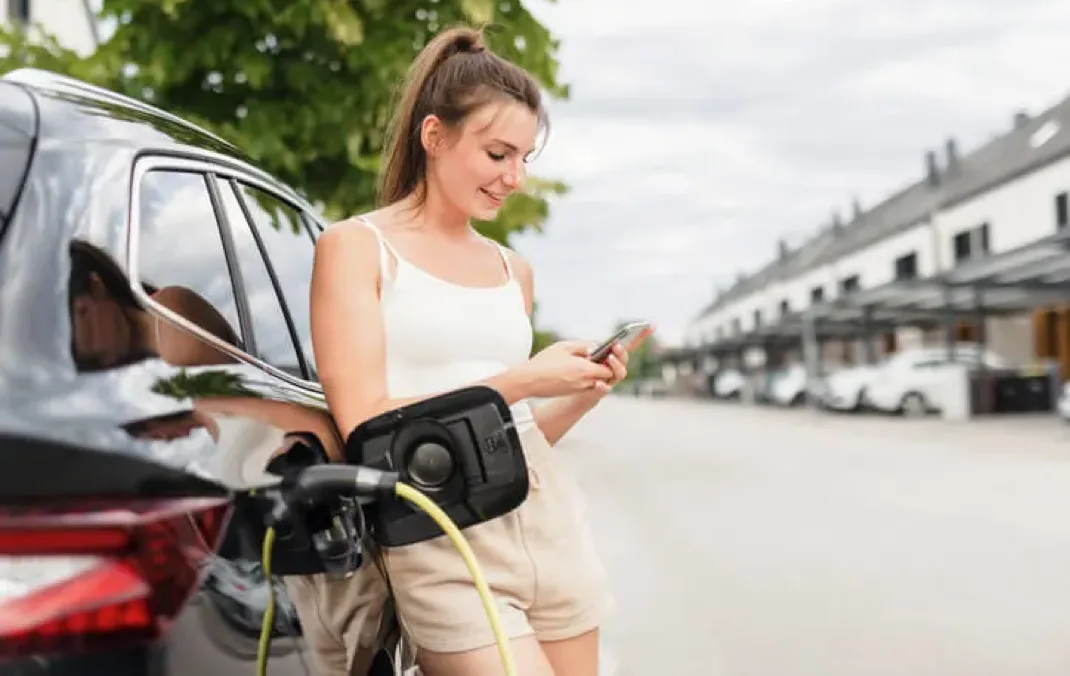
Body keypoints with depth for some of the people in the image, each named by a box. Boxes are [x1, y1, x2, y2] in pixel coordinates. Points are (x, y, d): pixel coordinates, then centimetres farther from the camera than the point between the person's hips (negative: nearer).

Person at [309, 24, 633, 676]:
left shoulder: (515, 270, 12)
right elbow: (366, 426, -10)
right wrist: (519, 381, -12)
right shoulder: (357, 246, -2)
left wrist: (586, 393, 0)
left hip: (551, 523, 6)